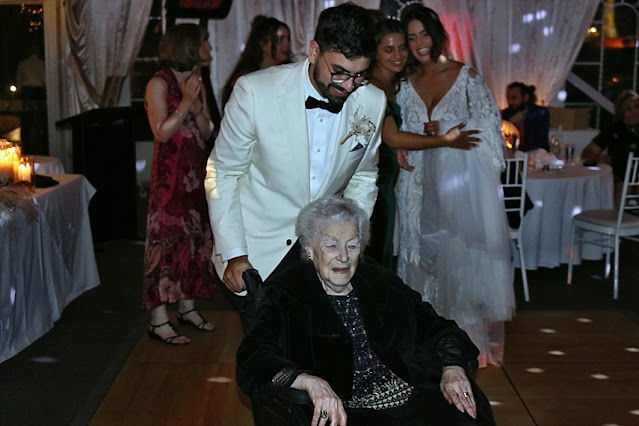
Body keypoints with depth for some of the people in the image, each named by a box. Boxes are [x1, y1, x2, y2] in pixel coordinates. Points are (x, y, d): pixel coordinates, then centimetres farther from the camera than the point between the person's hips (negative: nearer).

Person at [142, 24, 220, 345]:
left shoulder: (197, 83, 14)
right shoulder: (159, 84, -9)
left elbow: (207, 133, 11)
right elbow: (162, 132, -16)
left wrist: (198, 108, -7)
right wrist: (186, 103, -18)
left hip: (195, 172, 8)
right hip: (170, 174, -8)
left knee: (194, 237, 10)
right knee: (167, 238, -7)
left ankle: (187, 307, 21)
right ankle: (159, 320, -3)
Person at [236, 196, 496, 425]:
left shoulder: (382, 284, 16)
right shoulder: (287, 294, 3)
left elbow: (436, 328, 18)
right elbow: (253, 356, -11)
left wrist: (452, 368, -4)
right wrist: (310, 382, -28)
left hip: (413, 399, 4)